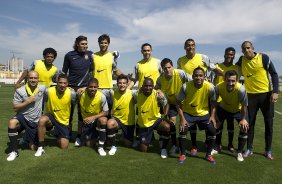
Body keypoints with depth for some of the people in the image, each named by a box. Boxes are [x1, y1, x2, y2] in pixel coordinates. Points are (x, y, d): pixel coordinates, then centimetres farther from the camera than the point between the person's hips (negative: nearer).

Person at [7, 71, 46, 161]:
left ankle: (31, 141, 43)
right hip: (22, 117, -1)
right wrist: (28, 101, -20)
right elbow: (15, 108, -12)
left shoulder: (42, 88, -7)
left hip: (35, 121, 1)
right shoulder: (20, 91, -11)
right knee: (12, 123, -38)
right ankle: (14, 151, -20)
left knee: (33, 148, 4)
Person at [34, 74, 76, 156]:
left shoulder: (71, 93, -20)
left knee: (64, 146, -4)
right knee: (42, 120, -38)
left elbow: (75, 105, -3)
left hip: (64, 121, 1)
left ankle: (59, 137, 35)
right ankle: (41, 147, -19)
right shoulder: (48, 91, -21)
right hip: (51, 116, 0)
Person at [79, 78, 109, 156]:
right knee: (88, 144, 0)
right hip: (86, 121, 2)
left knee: (103, 120, -37)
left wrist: (93, 117, -28)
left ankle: (100, 147, -23)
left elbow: (106, 112, -19)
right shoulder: (81, 95, -20)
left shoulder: (102, 96, -25)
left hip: (97, 118, -1)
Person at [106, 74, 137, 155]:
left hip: (129, 122, 0)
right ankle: (113, 146, -12)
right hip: (117, 118, 1)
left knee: (128, 144, 8)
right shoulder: (113, 93, -11)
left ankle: (125, 137, 48)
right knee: (110, 123, -35)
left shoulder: (131, 93, -17)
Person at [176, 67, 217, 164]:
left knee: (212, 130, -14)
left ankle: (208, 154, 10)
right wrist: (182, 118, -18)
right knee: (183, 129, -20)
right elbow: (178, 102, -12)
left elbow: (213, 102, -1)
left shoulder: (210, 87, -19)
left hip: (204, 113, 1)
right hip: (188, 113, -1)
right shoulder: (186, 86, -22)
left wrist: (212, 116, -8)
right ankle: (182, 154, 2)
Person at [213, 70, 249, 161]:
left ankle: (239, 152, 11)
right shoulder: (219, 87, -35)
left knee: (244, 127, -11)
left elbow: (244, 105, -23)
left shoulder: (241, 89, -40)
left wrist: (243, 119, -12)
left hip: (238, 110, -1)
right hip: (223, 108, 2)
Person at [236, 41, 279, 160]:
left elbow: (274, 74, -4)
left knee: (269, 123, 5)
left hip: (266, 94, -2)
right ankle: (249, 149, 16)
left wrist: (275, 92, -13)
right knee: (250, 123, 5)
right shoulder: (241, 60, 3)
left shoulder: (263, 58, -6)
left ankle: (268, 150, 18)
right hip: (250, 95, 2)